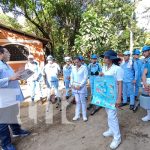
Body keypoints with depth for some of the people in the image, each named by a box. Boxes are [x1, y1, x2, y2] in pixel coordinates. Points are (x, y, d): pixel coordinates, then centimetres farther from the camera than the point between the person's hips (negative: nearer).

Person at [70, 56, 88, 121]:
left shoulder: (84, 68, -6)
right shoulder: (73, 68, 9)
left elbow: (85, 78, -10)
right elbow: (71, 77, 13)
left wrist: (80, 85, -14)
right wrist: (72, 84, -2)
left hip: (81, 87, -4)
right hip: (74, 87, 4)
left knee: (83, 101, 7)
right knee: (77, 101, 13)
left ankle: (84, 116, 20)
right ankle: (77, 115, 24)